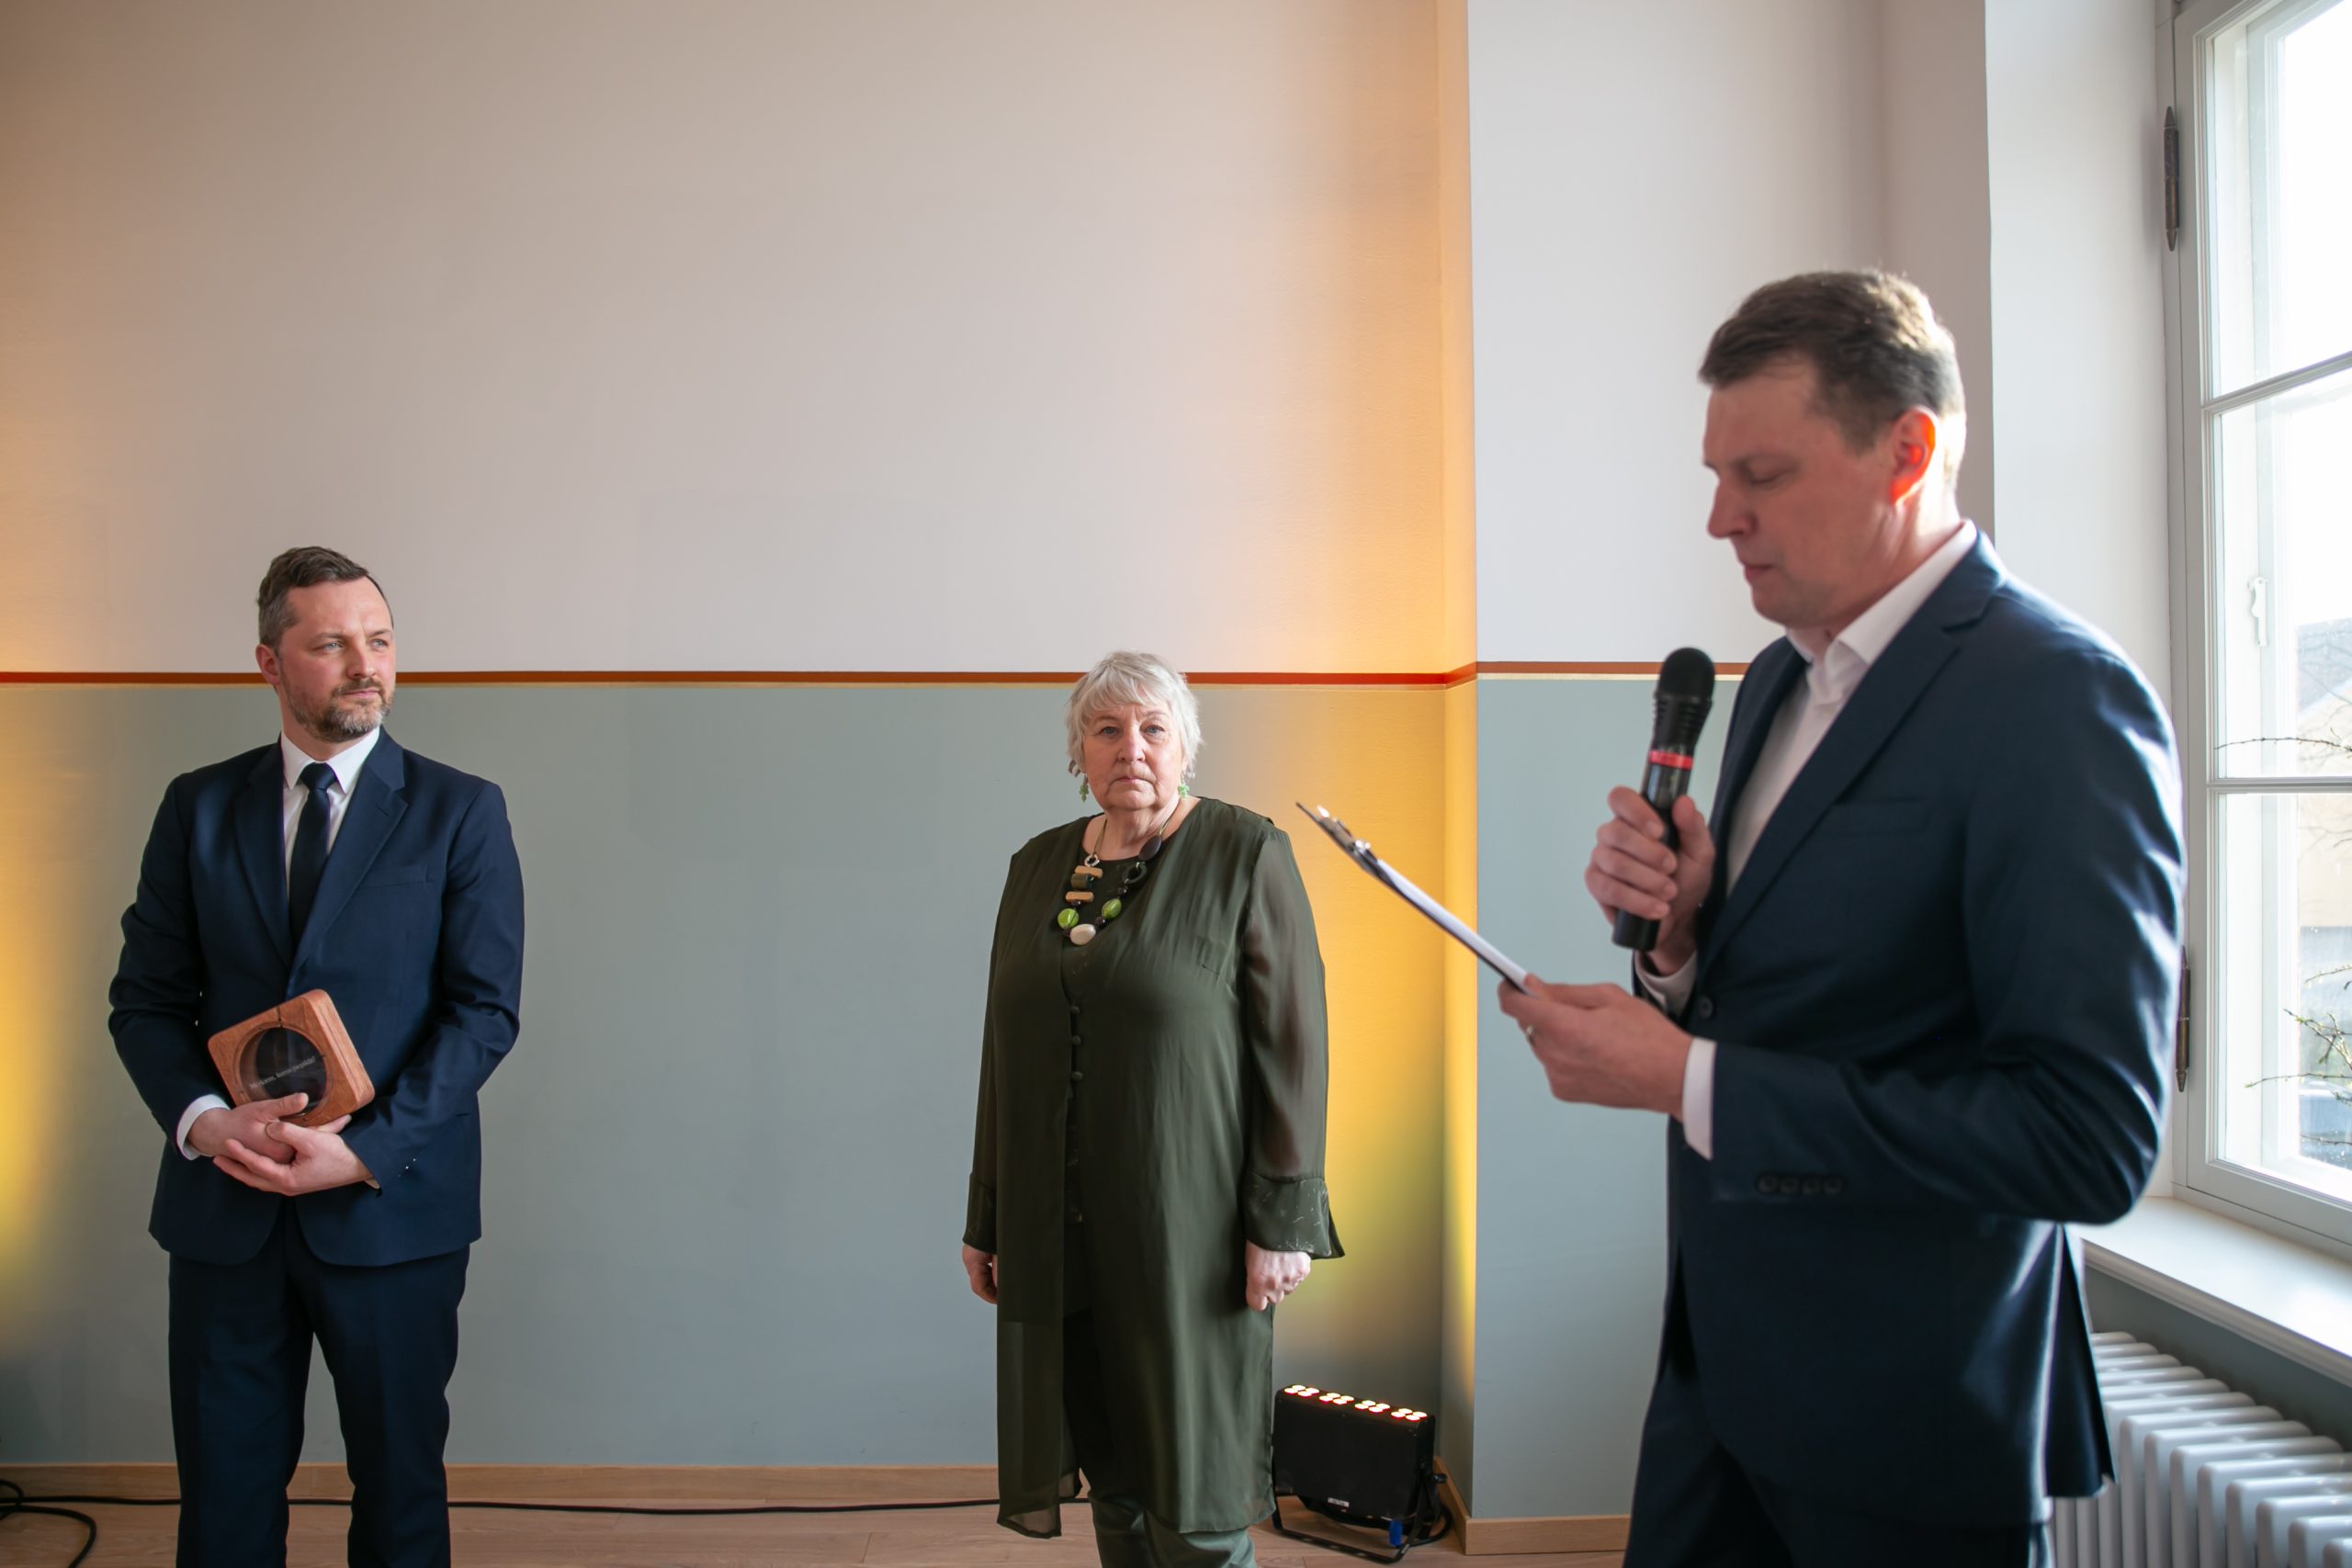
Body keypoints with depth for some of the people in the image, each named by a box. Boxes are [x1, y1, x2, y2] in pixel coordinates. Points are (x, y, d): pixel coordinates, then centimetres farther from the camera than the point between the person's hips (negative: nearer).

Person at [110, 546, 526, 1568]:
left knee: (399, 1484, 10)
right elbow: (145, 998, 6)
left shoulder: (461, 813, -2)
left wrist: (367, 1149, -16)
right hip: (224, 1205, 2)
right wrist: (202, 1119, -12)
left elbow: (484, 1010, -6)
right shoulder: (199, 807, 7)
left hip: (392, 1206, -2)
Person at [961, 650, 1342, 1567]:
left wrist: (1283, 1219, -13)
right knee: (1109, 1470, 14)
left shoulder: (1245, 856, -6)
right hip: (1060, 1232, 5)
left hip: (1186, 1223, -5)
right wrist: (986, 1217, 14)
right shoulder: (1037, 865, 10)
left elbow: (1293, 1042, -9)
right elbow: (1006, 1051, 14)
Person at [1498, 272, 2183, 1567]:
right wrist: (1679, 932, -9)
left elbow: (2091, 1139, -25)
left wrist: (1688, 1081, -23)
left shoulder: (2058, 700, -19)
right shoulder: (1777, 682, 7)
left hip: (1908, 1424, -7)